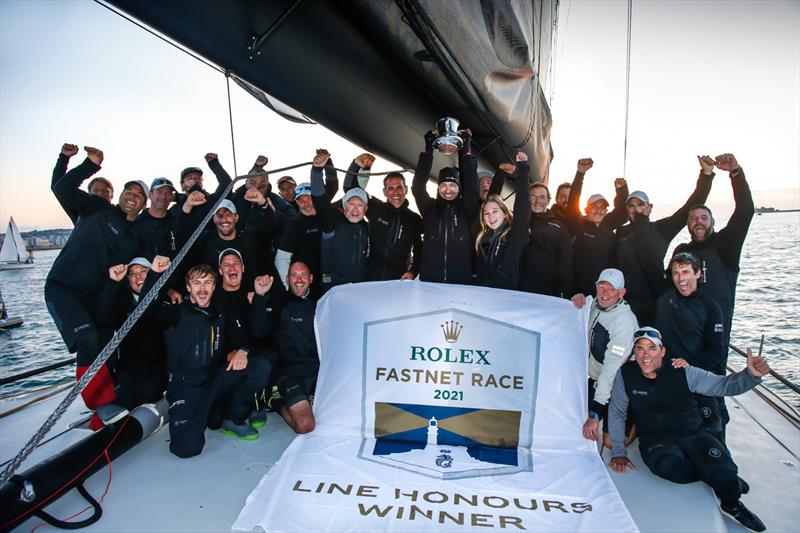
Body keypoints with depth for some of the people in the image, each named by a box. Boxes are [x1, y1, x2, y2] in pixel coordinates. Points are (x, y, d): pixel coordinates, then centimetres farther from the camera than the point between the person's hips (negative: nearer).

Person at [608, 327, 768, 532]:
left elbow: (724, 384, -7)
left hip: (694, 435, 1)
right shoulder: (626, 374, -8)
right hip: (656, 440, -1)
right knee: (673, 468, -33)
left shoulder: (683, 373, -7)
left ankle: (732, 504, 18)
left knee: (725, 475, -23)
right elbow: (616, 414, 0)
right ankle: (729, 479, 1)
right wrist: (618, 452, -1)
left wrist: (751, 375, -29)